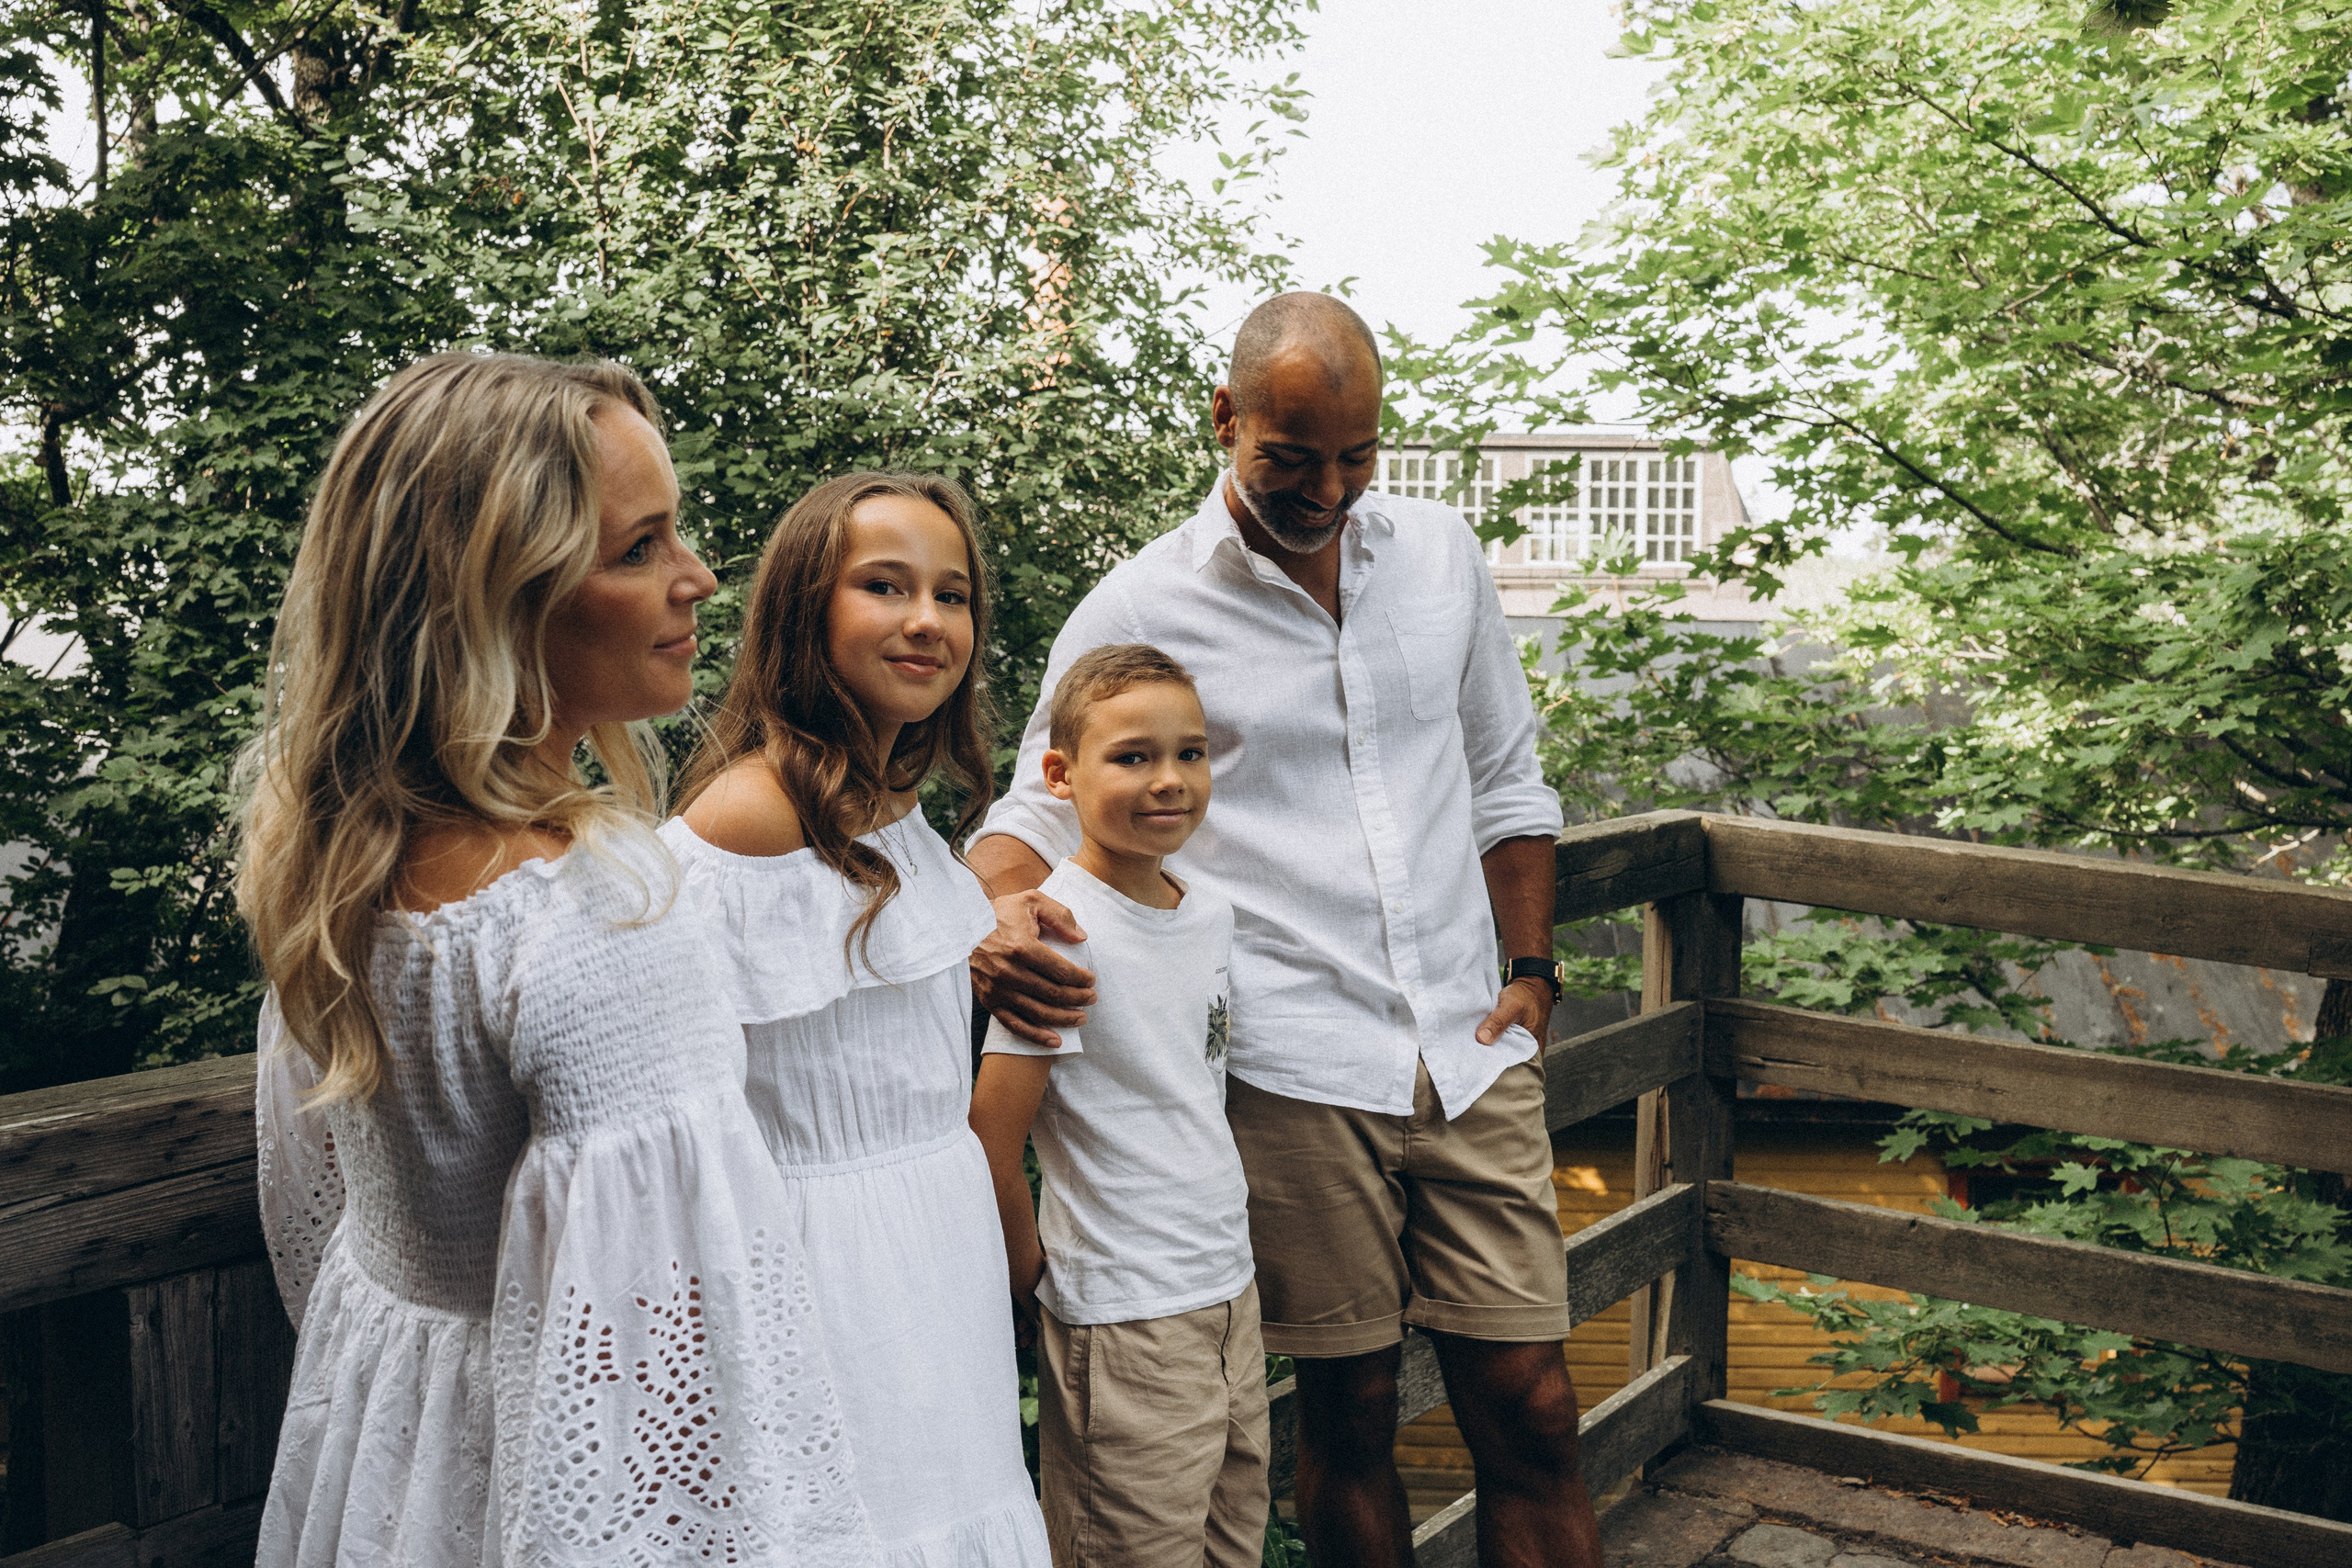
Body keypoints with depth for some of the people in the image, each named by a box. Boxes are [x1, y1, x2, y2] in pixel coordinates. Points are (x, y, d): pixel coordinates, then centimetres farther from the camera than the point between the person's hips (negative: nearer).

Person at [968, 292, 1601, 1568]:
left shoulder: (1441, 554, 9)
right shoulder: (1139, 608, -3)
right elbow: (1040, 808, 1)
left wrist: (1532, 969, 10)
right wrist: (1005, 912, -22)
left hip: (1472, 1055, 3)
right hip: (1292, 1073, -3)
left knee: (1529, 1412, 5)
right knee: (1348, 1412, 8)